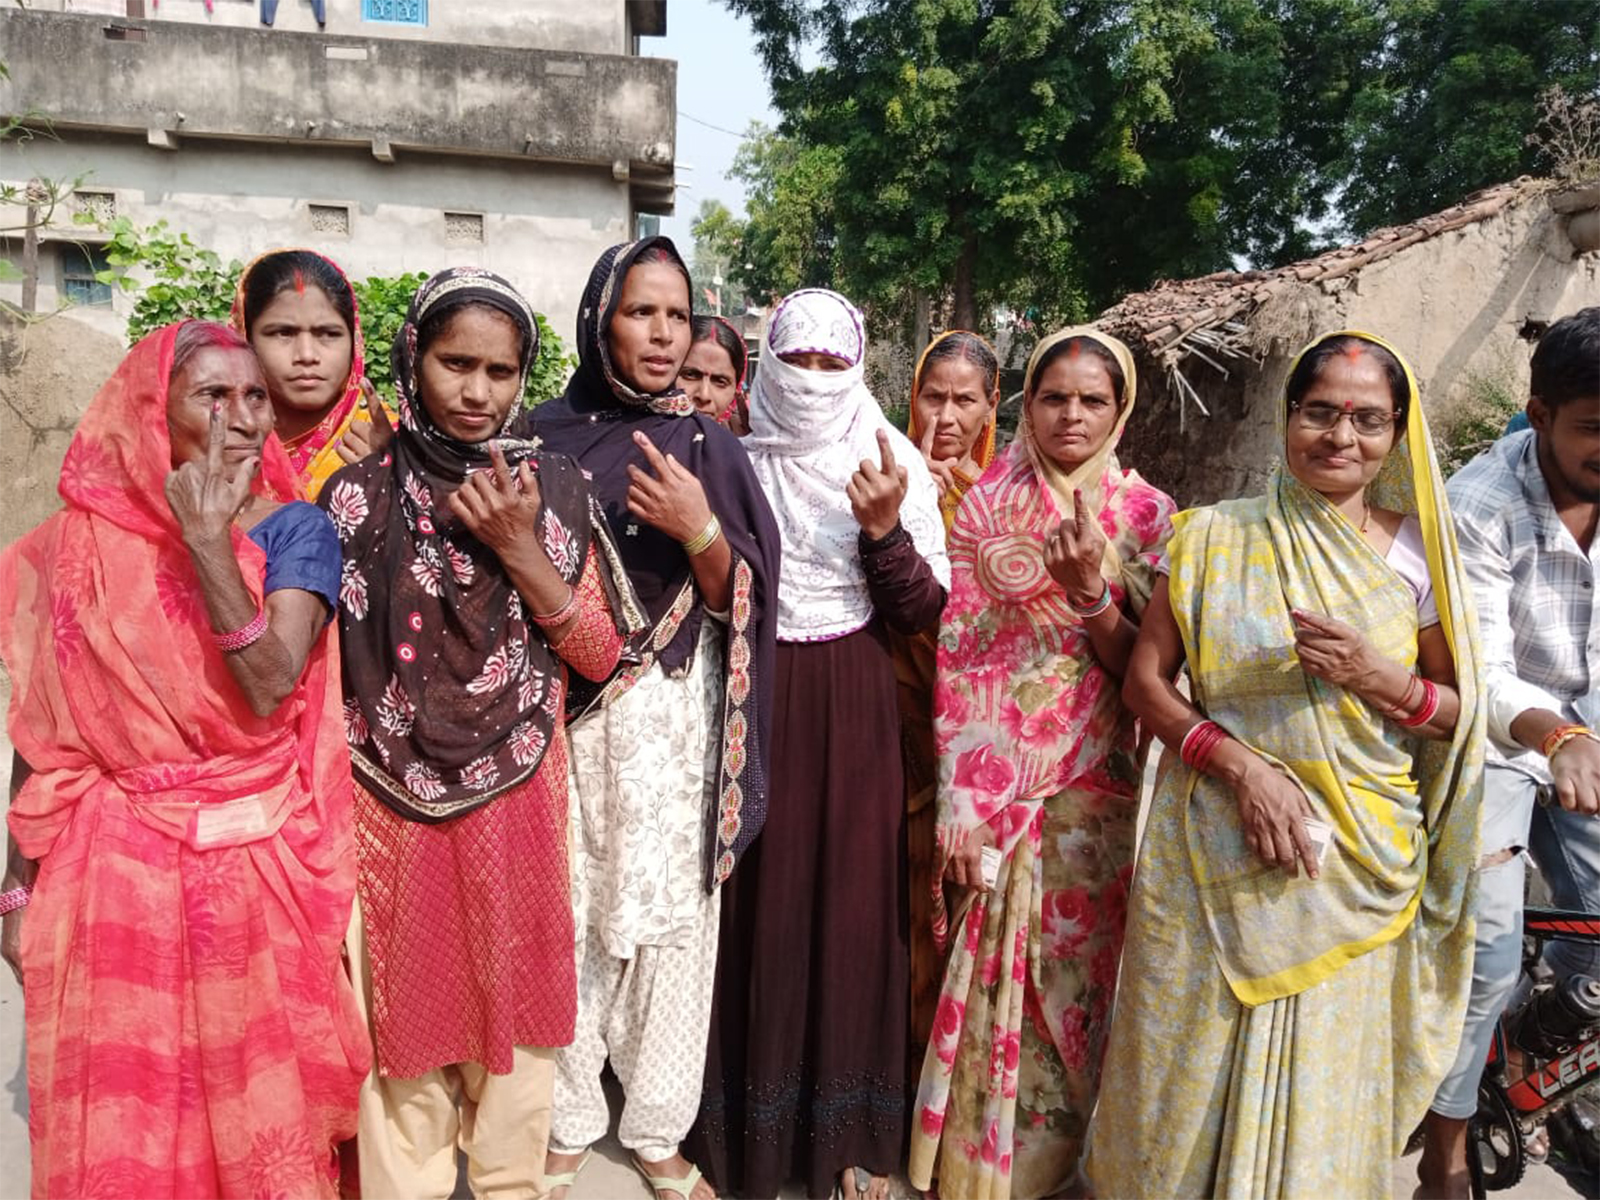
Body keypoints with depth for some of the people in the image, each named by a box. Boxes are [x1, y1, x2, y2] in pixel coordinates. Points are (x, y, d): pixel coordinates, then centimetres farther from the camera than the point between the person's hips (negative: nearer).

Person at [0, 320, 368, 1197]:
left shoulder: (293, 531, -4)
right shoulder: (85, 540, 1)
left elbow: (270, 689, -19)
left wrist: (209, 541, -21)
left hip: (254, 870, -1)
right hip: (116, 872, 2)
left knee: (260, 1122, 9)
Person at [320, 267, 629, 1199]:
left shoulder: (554, 485, -1)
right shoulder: (360, 490, -3)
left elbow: (600, 656, -4)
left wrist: (519, 548, -14)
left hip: (519, 800, 1)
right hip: (395, 803, -1)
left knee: (515, 1003, 15)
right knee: (407, 1009, 12)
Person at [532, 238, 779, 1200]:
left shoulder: (710, 447, 3)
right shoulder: (548, 436, 2)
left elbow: (735, 602, -2)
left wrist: (699, 530, -18)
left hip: (676, 714, 0)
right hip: (567, 710, 0)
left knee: (675, 913, 5)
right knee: (569, 913, 6)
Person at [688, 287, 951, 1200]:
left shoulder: (893, 462, -1)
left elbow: (925, 612, -5)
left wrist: (884, 529, -19)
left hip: (850, 711, 0)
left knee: (852, 902, 6)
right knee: (754, 903, 7)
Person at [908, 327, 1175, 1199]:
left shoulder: (1148, 516, 2)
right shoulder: (985, 505, 2)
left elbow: (1138, 667, -2)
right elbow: (954, 655, -2)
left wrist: (1089, 589, -20)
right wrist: (957, 801, -9)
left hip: (1088, 792, 0)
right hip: (988, 782, 0)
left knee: (1070, 977, 10)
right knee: (982, 980, 7)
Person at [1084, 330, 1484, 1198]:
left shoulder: (1415, 554, 2)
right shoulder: (1212, 538, -2)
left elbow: (1460, 714, 7)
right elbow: (1144, 682, -2)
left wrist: (1384, 682, -14)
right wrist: (1241, 767, -15)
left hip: (1355, 861, 1)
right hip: (1215, 855, -1)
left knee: (1326, 1081, 11)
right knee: (1195, 1074, 9)